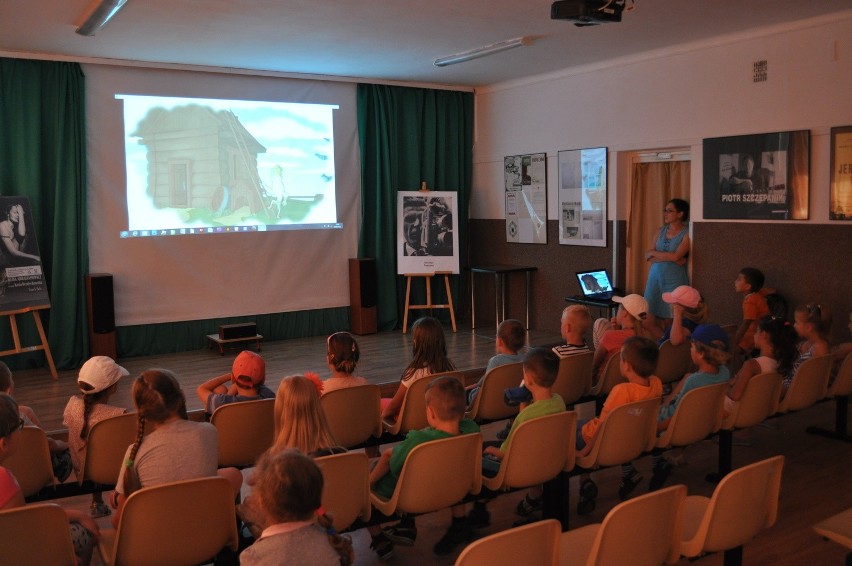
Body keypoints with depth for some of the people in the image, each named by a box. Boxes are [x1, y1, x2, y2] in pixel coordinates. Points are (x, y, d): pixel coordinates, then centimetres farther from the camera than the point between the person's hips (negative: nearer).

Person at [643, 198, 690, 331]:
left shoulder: (686, 233, -5)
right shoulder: (661, 231, 11)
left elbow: (676, 256, -17)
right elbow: (648, 256, 4)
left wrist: (654, 253, -4)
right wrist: (669, 258, -12)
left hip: (674, 280, -5)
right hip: (655, 276, 5)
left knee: (670, 319, -5)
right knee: (651, 319, 0)